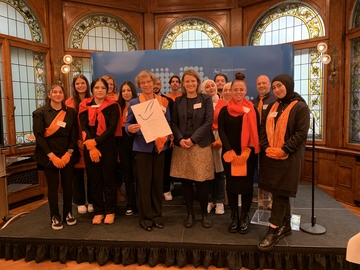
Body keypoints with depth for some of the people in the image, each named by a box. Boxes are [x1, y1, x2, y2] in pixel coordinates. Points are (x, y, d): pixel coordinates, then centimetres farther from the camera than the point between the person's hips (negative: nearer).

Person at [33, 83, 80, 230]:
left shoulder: (71, 112, 4)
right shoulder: (40, 113, -3)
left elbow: (74, 135, 1)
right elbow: (39, 137, -8)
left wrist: (68, 154, -10)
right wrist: (52, 156, -15)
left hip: (68, 155, 2)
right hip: (49, 156, -2)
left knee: (68, 185, 8)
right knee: (53, 186, 5)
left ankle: (68, 213, 24)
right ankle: (55, 217, 18)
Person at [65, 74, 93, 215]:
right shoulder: (69, 103, 0)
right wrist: (76, 141, -9)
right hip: (76, 143, -1)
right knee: (77, 172, 6)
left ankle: (92, 201, 21)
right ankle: (80, 202, 20)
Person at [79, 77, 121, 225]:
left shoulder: (113, 106, 0)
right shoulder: (85, 105, 7)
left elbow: (112, 127, -10)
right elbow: (84, 127, -2)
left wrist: (96, 141, -18)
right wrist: (91, 146, -16)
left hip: (108, 146, -2)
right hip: (89, 148, 2)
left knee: (108, 179, 5)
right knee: (94, 180, 9)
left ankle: (110, 211, 19)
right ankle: (98, 211, 23)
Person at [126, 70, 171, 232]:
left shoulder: (163, 101, 7)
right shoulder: (134, 103, 1)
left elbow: (169, 123, 9)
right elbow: (127, 123, 0)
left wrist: (163, 115, -12)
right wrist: (130, 129, -22)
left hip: (159, 146, 2)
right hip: (142, 147, -2)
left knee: (158, 181, 10)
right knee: (144, 182, 3)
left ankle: (157, 214, 24)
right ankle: (145, 217, 16)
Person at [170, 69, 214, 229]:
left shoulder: (206, 99, 3)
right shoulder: (178, 101, 11)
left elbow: (208, 122, -6)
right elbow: (174, 123, 6)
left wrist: (193, 139, -14)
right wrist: (180, 139, -11)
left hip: (200, 145, -2)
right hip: (181, 146, 3)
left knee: (200, 182, -1)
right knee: (185, 181, 5)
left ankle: (205, 213, 19)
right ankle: (190, 214, 21)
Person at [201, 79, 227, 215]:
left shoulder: (223, 104, 3)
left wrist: (221, 140, -8)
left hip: (220, 138, 0)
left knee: (219, 170, 3)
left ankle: (219, 201, 16)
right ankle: (209, 200, 18)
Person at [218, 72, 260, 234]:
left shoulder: (252, 110, 3)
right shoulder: (224, 110, 4)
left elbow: (256, 132, -2)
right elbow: (222, 131, -2)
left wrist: (247, 151, -15)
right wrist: (230, 151, -13)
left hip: (248, 154, -1)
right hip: (229, 154, 1)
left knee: (246, 184, 4)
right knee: (231, 184, 6)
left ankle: (244, 217, 20)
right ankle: (234, 216, 20)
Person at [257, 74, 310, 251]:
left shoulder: (300, 107, -5)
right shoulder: (273, 107, 14)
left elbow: (301, 133, -12)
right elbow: (263, 128, 8)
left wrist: (284, 150, -19)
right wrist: (265, 147, -7)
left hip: (289, 158, -6)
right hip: (270, 156, 6)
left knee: (280, 193, -5)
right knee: (279, 193, 13)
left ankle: (273, 231, 1)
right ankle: (285, 225, 27)